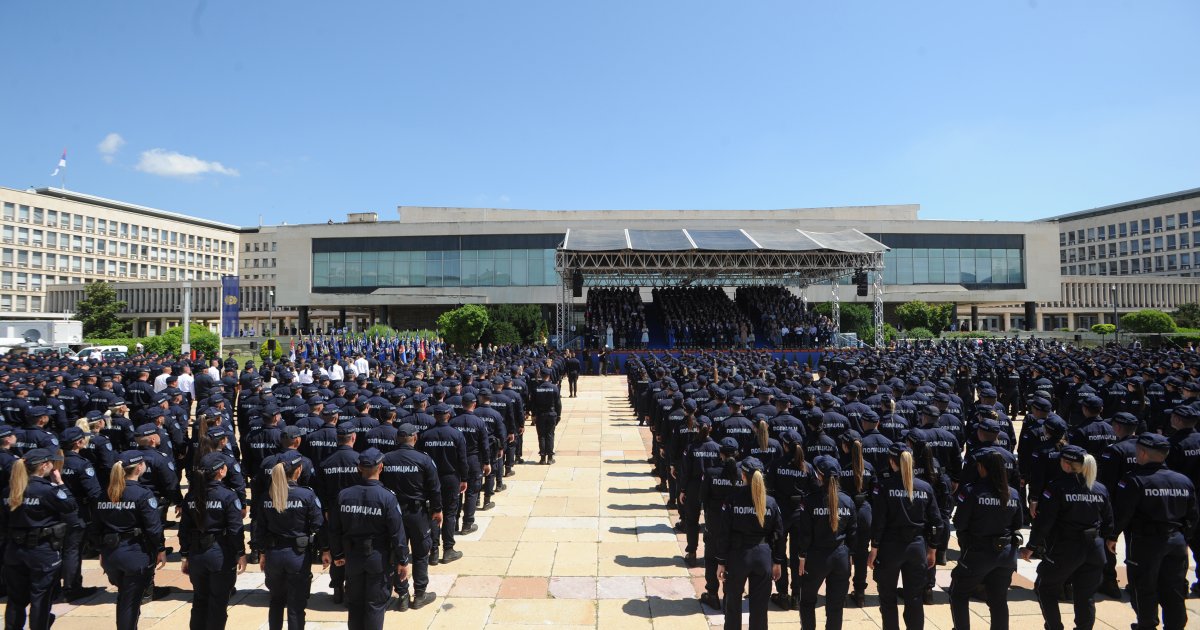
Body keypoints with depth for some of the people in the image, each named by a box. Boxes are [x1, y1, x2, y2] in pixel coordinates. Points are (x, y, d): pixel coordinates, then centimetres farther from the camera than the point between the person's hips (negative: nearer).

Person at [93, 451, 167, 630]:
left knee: (123, 598, 24)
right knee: (131, 602, 4)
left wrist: (102, 551, 19)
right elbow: (154, 527, -16)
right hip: (136, 555, -6)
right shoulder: (143, 494, -14)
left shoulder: (105, 494, 4)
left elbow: (96, 528, 9)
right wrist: (161, 550, -4)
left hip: (111, 553, 6)